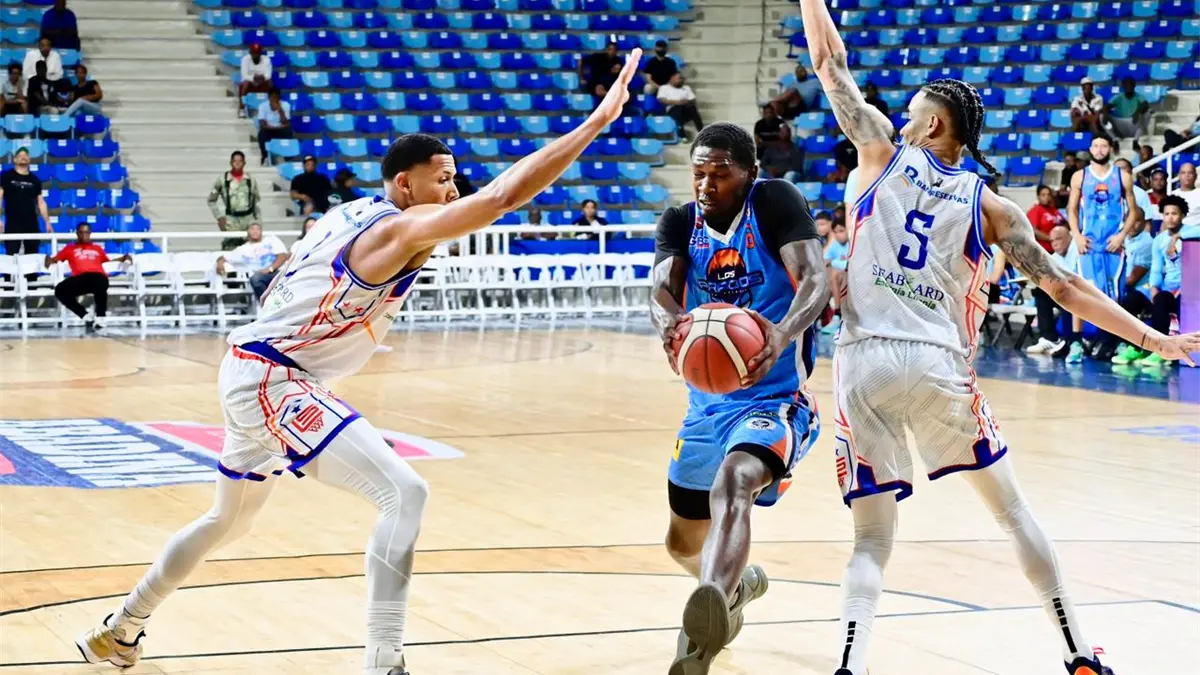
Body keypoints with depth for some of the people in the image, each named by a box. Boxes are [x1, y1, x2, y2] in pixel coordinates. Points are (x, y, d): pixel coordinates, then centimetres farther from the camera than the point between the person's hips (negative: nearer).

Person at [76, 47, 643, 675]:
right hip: (271, 381, -11)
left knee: (228, 519, 29)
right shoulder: (400, 228, -18)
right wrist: (598, 120, -30)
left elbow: (276, 293, 20)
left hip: (255, 374, 11)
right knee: (403, 492, -20)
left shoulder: (348, 215, 9)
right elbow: (505, 194, -29)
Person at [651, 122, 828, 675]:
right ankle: (738, 585, 56)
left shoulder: (776, 203, -10)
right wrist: (669, 323, -41)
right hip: (708, 405, 7)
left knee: (732, 483, -38)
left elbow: (815, 280, -23)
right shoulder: (679, 223, 3)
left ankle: (708, 619, -60)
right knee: (684, 542, 21)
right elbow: (661, 287, -16)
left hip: (776, 400, -7)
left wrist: (784, 332, -45)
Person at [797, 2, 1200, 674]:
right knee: (1014, 510, 17)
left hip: (863, 362, 0)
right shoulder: (990, 206, 10)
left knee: (872, 540, 5)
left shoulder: (885, 151, 9)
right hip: (940, 366, 0)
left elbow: (831, 63, 16)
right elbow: (1065, 287, 7)